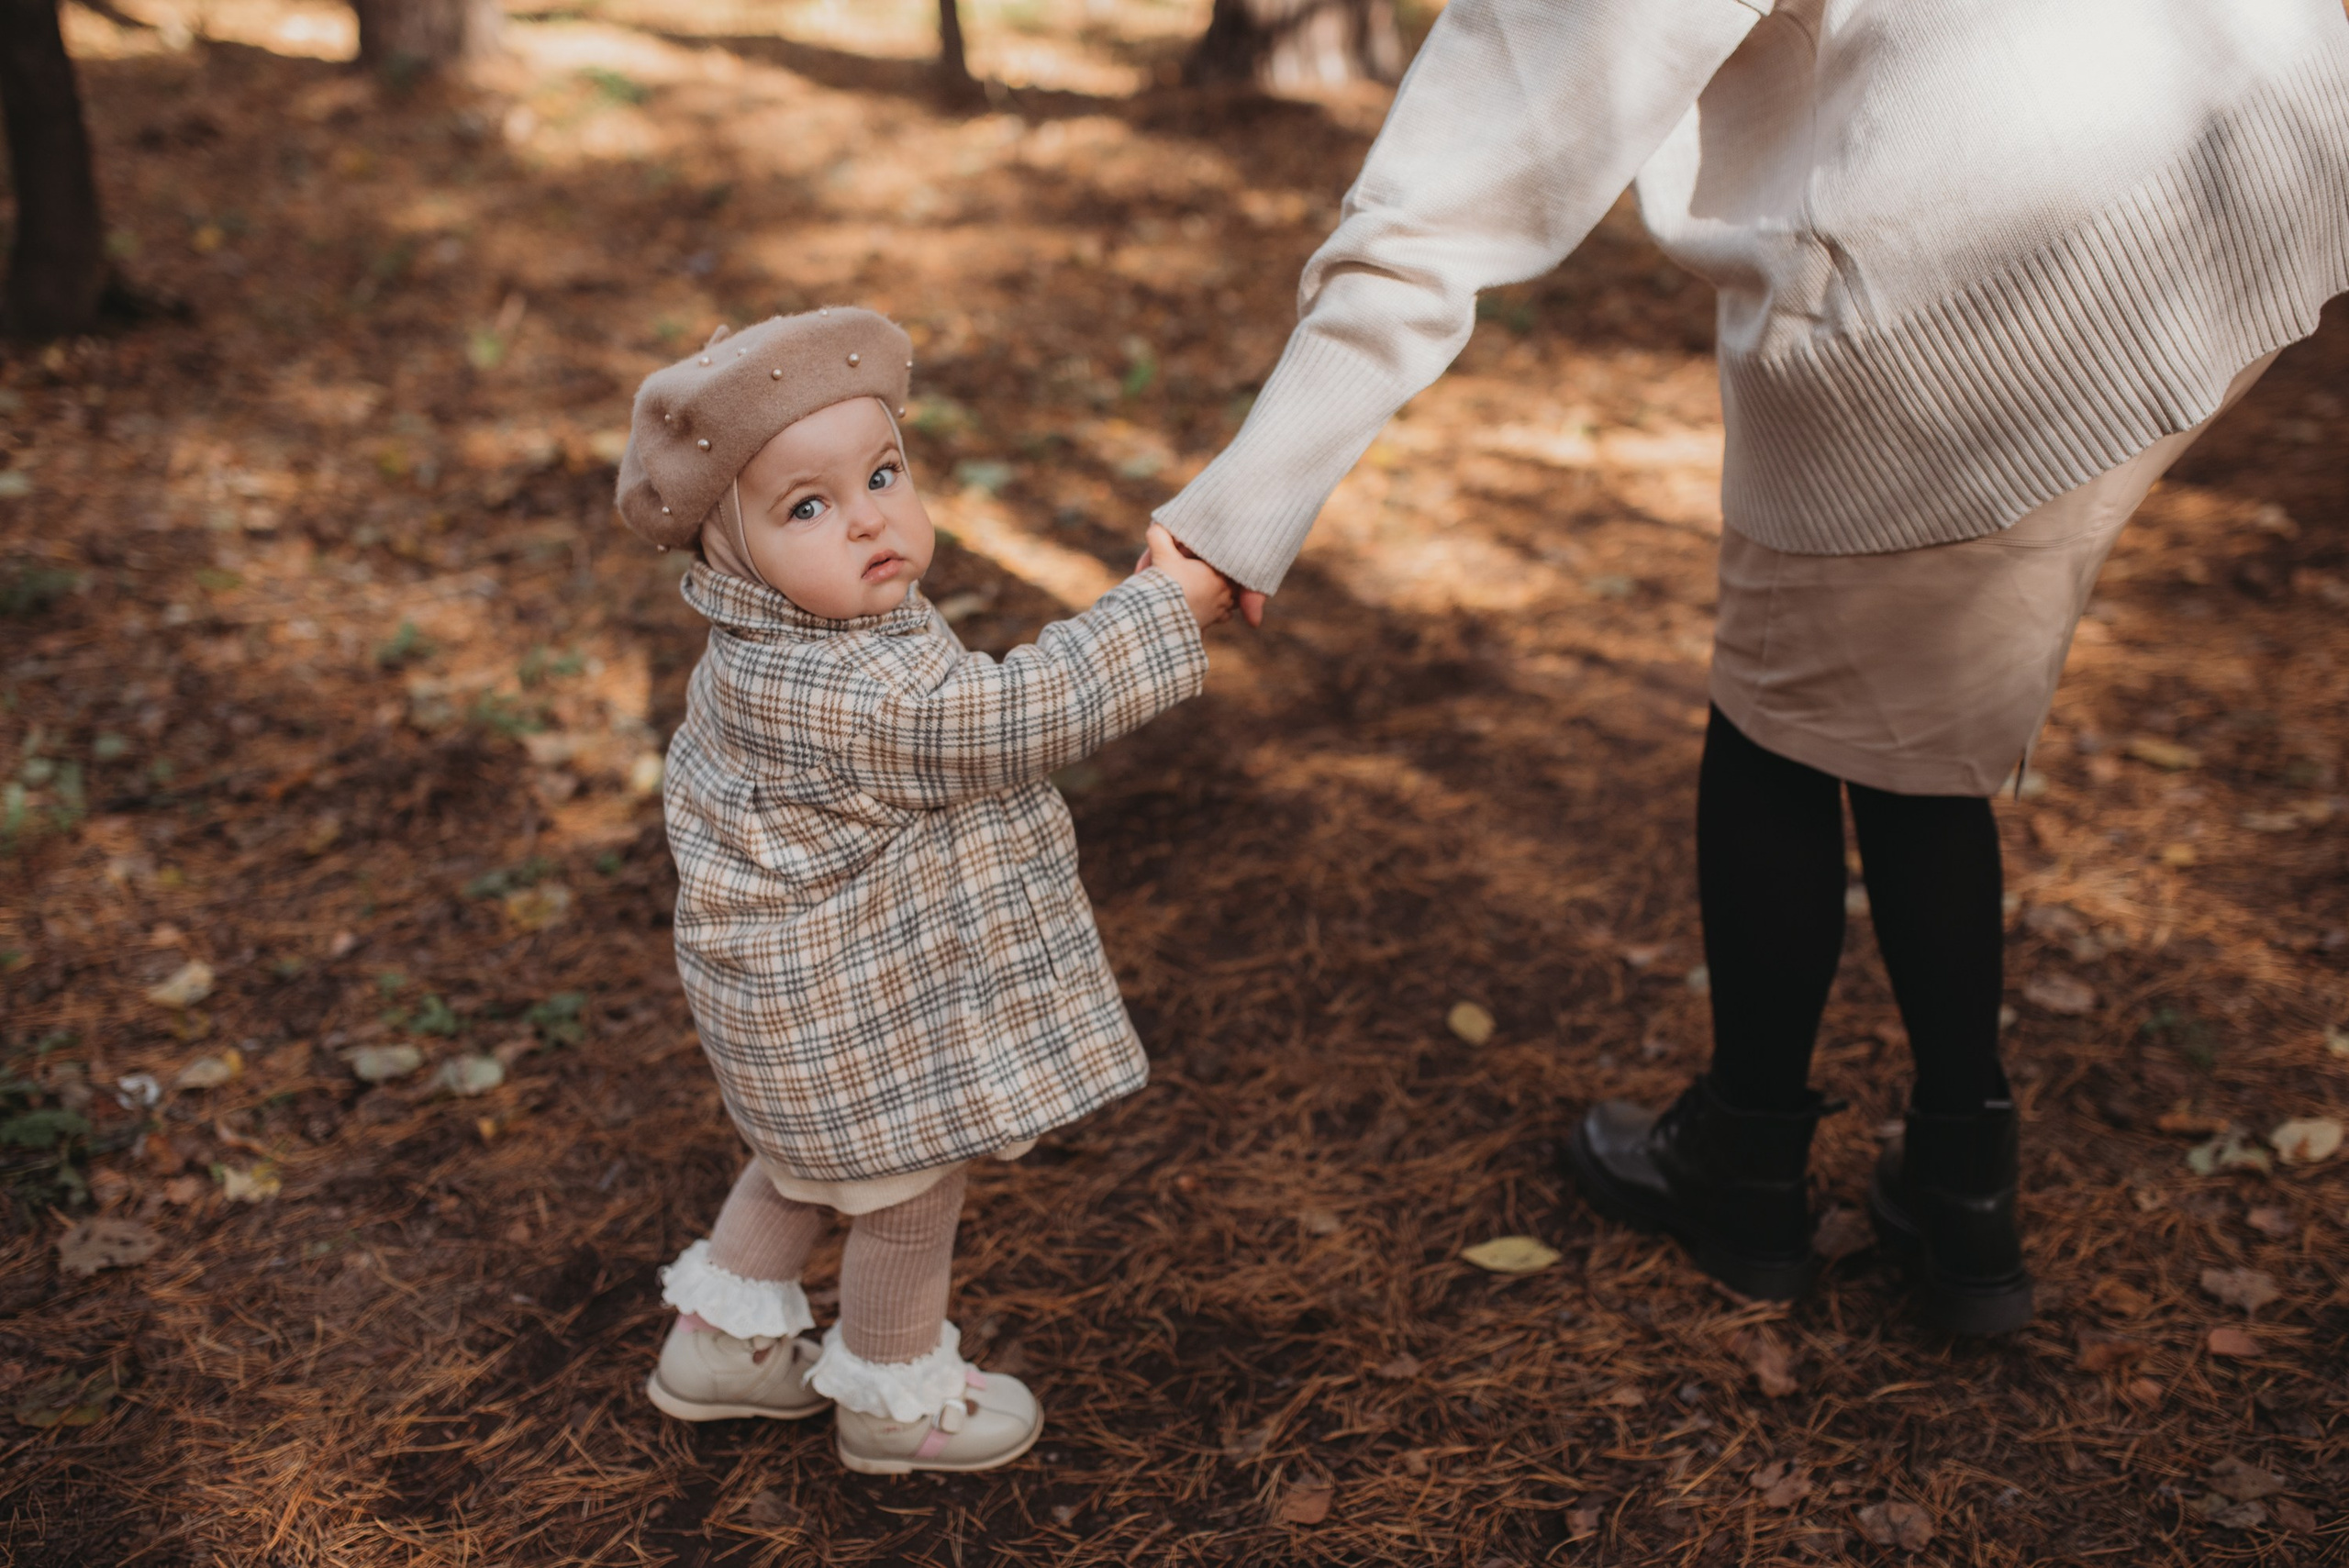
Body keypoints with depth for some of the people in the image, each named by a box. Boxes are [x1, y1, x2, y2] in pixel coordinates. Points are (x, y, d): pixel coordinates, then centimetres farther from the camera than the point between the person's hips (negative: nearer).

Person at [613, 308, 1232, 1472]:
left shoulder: (788, 633, -5)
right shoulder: (840, 694, -36)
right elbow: (1012, 718, -33)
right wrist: (1167, 607, -27)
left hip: (822, 989, 10)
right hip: (851, 1014, -10)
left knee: (809, 1161, 31)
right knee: (911, 1192, 14)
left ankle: (722, 1340, 49)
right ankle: (895, 1396, 38)